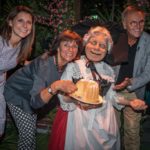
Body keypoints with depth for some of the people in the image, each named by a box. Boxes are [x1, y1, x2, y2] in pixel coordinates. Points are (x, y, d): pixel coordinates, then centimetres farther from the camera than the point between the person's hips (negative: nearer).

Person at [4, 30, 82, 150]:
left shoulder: (69, 66, -15)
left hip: (32, 96, 7)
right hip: (17, 94, -6)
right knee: (28, 134, -7)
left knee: (32, 131, 19)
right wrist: (55, 86, -58)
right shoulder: (45, 63, -36)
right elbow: (36, 102, -44)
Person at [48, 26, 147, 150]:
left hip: (105, 121, 4)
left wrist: (130, 102, 3)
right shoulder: (73, 66, -6)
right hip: (80, 120, -3)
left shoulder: (109, 70, 7)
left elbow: (111, 95, 15)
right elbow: (62, 96, -9)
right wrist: (75, 99, -28)